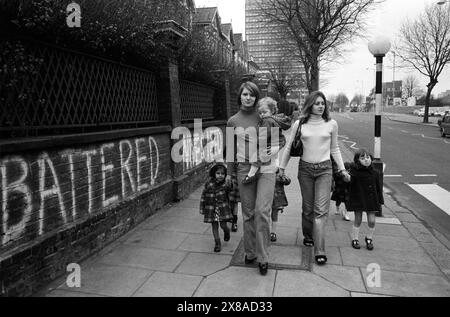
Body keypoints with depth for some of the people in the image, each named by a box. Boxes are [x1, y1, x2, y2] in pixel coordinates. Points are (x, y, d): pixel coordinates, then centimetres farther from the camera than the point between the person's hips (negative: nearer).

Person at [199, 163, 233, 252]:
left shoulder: (225, 185, -8)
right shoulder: (209, 184, -10)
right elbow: (203, 196, -1)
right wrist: (202, 208, 2)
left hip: (223, 207, 0)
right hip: (211, 208, 1)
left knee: (223, 225, -3)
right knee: (214, 225, 6)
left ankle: (227, 231, 34)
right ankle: (217, 243, 19)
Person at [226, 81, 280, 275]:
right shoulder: (233, 121, 7)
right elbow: (231, 148, 14)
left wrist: (273, 151, -6)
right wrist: (229, 172, 15)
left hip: (266, 168, -2)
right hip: (244, 168, 2)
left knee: (262, 211, -9)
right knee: (248, 212, 7)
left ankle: (263, 257, 4)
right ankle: (250, 252, 23)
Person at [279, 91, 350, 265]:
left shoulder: (331, 124, 2)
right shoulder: (299, 124, -1)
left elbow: (334, 149, 12)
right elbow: (289, 148, 6)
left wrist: (342, 169, 11)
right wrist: (281, 168, 6)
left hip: (324, 169, 0)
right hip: (305, 168, 0)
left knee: (321, 210, -6)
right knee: (307, 208, 11)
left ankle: (319, 251, -4)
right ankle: (308, 236, 35)